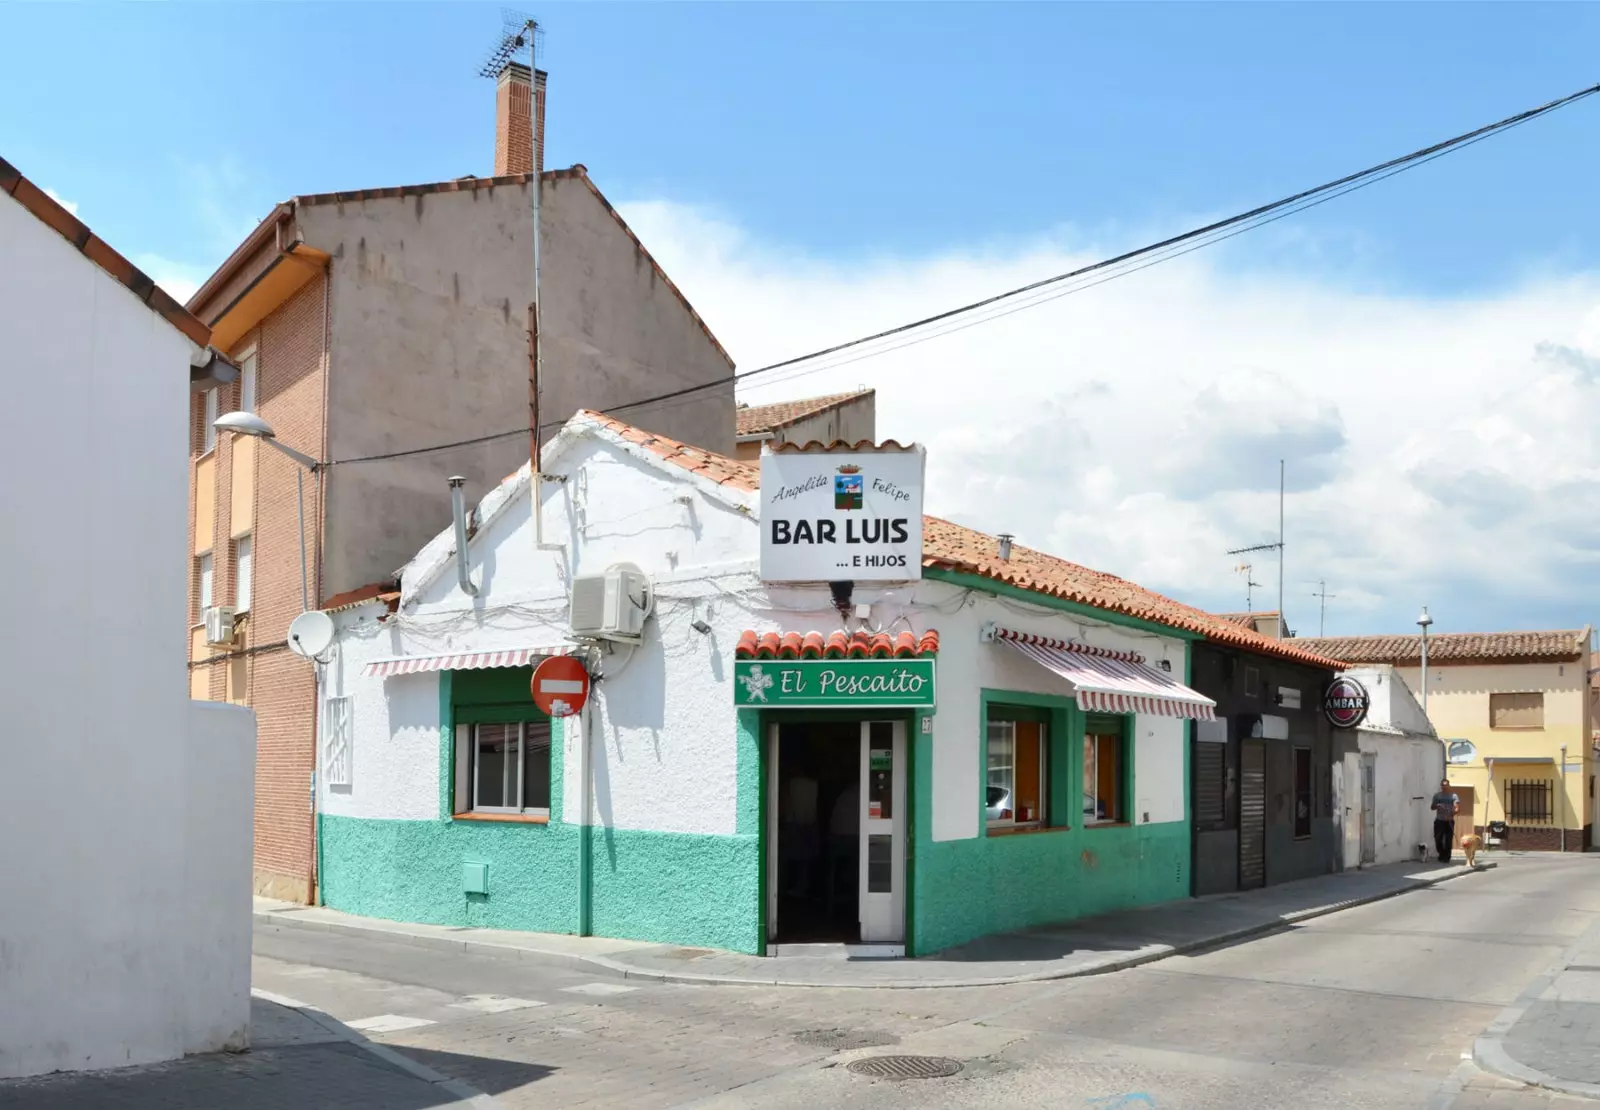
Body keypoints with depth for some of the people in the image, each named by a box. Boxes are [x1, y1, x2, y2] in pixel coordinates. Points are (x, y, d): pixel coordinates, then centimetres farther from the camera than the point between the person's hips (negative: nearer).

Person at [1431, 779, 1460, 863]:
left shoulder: (1453, 796, 3)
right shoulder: (1437, 796, 11)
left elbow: (1457, 807, -6)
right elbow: (1432, 807, 13)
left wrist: (1452, 814, -25)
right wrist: (1437, 806, -11)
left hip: (1449, 821, -2)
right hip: (1439, 820, 2)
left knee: (1448, 840, -3)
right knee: (1438, 839, -1)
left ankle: (1446, 857, 5)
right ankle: (1442, 855, 18)